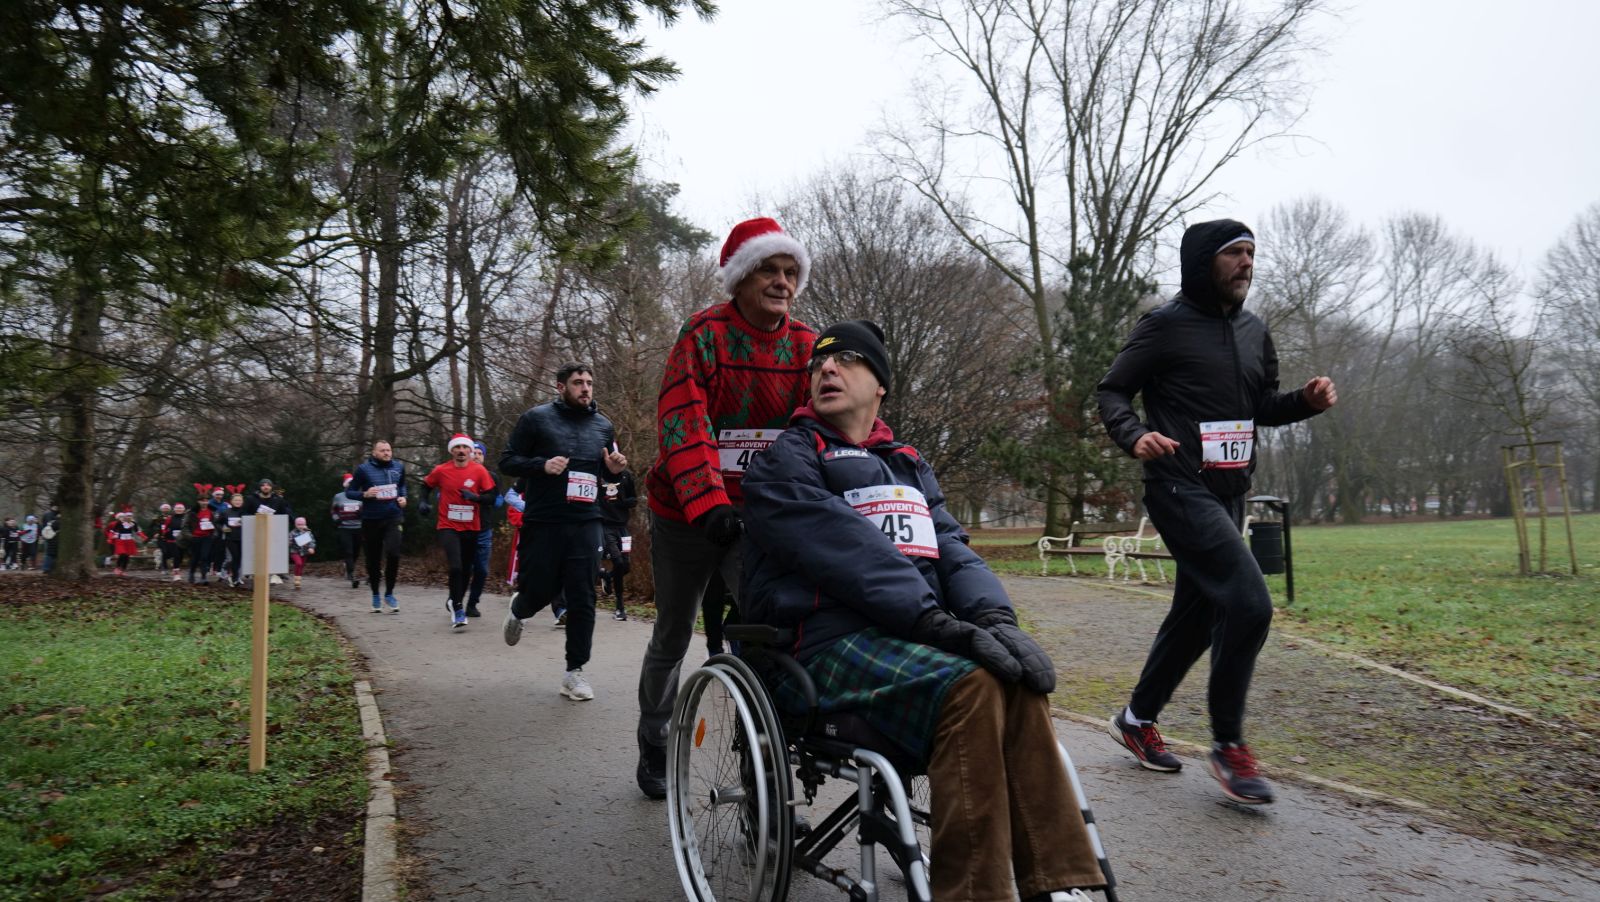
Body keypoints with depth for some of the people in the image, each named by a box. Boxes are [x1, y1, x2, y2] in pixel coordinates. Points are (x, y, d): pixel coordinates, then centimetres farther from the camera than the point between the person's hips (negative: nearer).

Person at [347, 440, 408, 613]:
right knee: (373, 560, 8)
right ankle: (375, 595, 27)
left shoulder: (399, 467, 5)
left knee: (393, 554, -17)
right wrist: (365, 494, -17)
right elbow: (349, 492, 1)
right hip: (371, 520, -1)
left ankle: (389, 594, 1)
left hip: (393, 518, 1)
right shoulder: (364, 469, -5)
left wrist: (403, 497, 4)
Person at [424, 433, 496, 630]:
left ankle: (454, 600, 39)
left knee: (466, 569, 14)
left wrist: (475, 497, -21)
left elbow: (491, 495, -3)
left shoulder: (479, 470, -4)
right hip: (448, 527, -2)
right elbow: (426, 485, 15)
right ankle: (457, 610, -11)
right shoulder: (441, 471, -3)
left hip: (471, 528, 2)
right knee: (456, 567, -19)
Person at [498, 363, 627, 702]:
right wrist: (542, 465, -18)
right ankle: (518, 612, 42)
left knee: (582, 600, -1)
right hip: (543, 523, -3)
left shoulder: (603, 425, 11)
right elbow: (507, 461, -1)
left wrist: (614, 468, -2)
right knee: (541, 590, 6)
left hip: (586, 524, 3)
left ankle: (574, 671, 10)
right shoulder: (536, 418, 0)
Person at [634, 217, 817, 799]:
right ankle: (653, 747, 36)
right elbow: (682, 423, -24)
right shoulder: (704, 334, -13)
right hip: (688, 512, -2)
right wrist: (708, 503, -37)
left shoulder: (805, 346, -1)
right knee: (673, 637, 13)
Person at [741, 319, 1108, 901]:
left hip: (910, 636, 5)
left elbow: (951, 549, 10)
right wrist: (936, 622, -23)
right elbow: (846, 549, -12)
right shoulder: (785, 461, 5)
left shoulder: (908, 468, 25)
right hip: (827, 640, -5)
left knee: (1017, 682, -24)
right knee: (971, 685, -31)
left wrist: (993, 616, -11)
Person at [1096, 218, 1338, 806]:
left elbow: (1262, 407, 22)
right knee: (1249, 602, -19)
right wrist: (1134, 436, -25)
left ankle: (1137, 719, 31)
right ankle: (1228, 745, -3)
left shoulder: (1254, 332, 15)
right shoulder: (1166, 325, -6)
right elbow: (1111, 392, -6)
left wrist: (1306, 401, 2)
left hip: (1229, 494, 8)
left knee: (1197, 615, 13)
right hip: (1181, 489, -8)